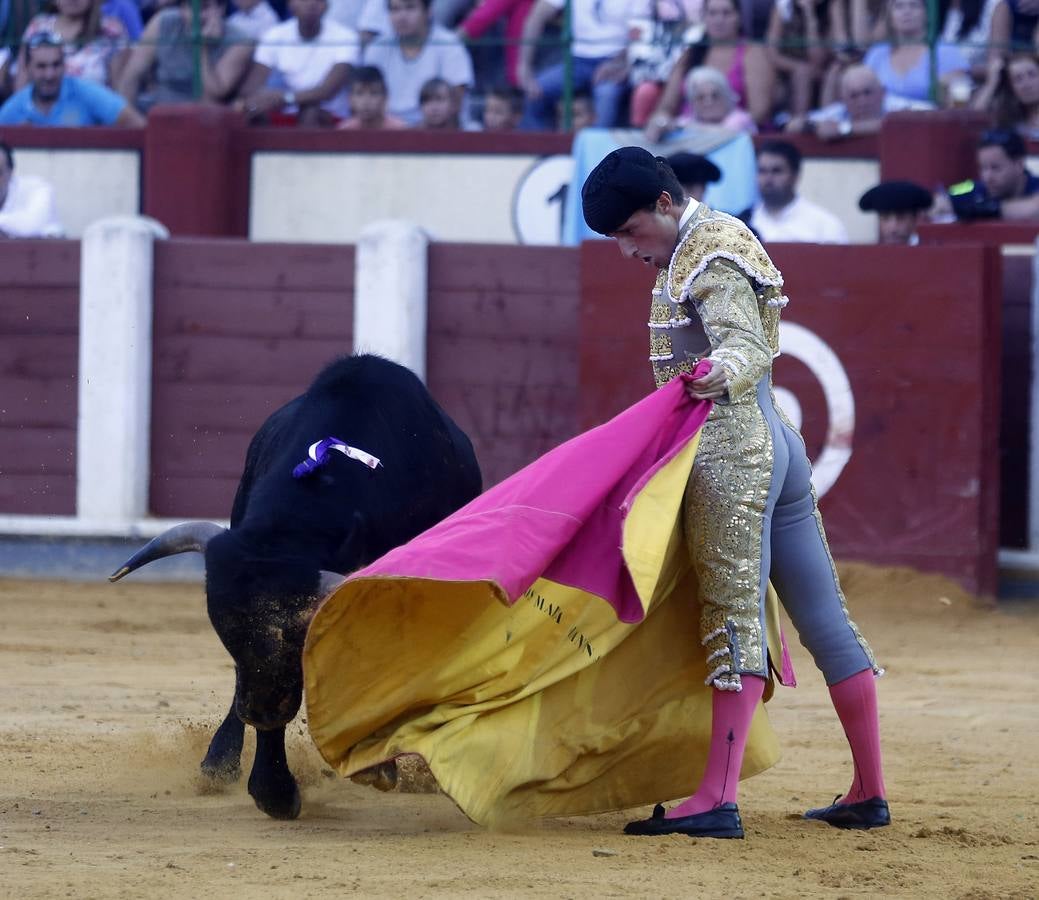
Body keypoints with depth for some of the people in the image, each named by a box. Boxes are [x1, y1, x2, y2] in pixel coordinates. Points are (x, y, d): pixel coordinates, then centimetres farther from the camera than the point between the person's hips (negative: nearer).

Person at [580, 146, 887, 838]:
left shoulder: (712, 257, -10)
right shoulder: (698, 248, 20)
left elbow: (748, 345, -24)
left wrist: (719, 373, -43)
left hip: (731, 456, -10)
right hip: (778, 445, 10)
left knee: (735, 624, -15)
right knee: (824, 619, 9)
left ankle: (718, 801, -20)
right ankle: (869, 794, 11)